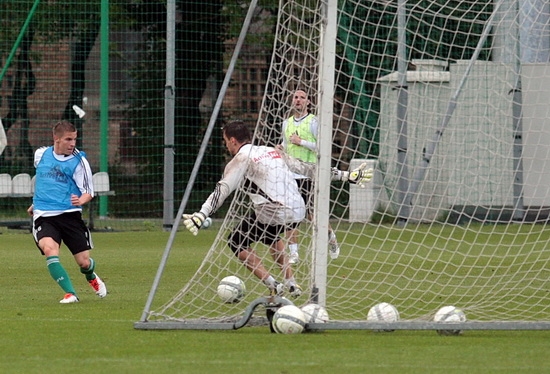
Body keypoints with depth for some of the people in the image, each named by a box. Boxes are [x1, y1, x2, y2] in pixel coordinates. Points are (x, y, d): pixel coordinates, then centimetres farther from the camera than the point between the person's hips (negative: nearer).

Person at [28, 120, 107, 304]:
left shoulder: (79, 161, -3)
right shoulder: (41, 154, 7)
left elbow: (89, 192, -1)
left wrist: (81, 200, -24)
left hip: (70, 215, -1)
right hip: (43, 216, 1)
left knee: (84, 262, 2)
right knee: (49, 249, -28)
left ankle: (91, 277, 41)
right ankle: (70, 294, -25)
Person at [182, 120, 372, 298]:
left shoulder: (241, 158, 2)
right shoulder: (272, 152, 21)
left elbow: (222, 190, -11)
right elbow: (307, 167, 23)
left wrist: (200, 216, -21)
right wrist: (345, 175, 30)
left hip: (274, 215, -8)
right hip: (298, 212, 8)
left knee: (236, 242, 9)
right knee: (271, 236, 37)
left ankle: (273, 286, -3)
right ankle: (291, 284, 28)